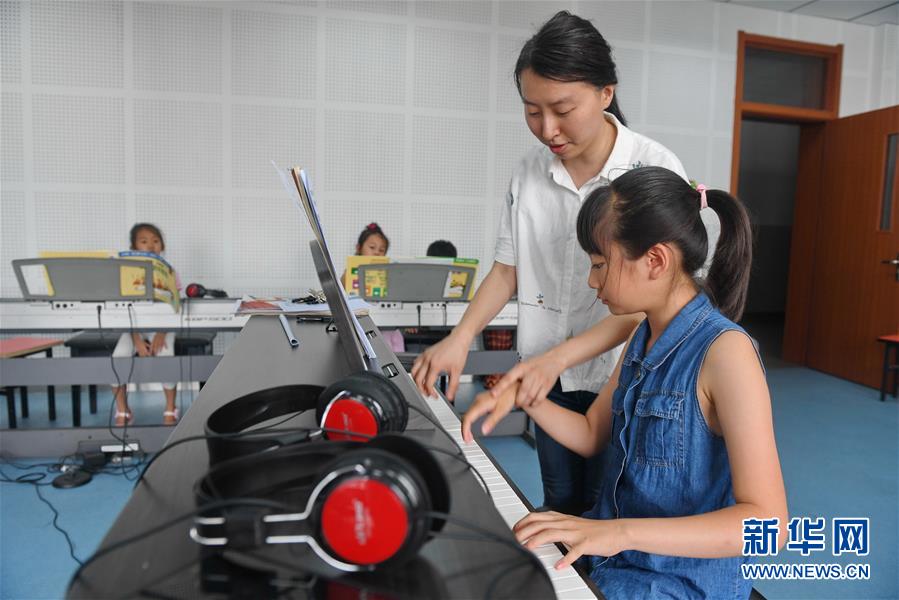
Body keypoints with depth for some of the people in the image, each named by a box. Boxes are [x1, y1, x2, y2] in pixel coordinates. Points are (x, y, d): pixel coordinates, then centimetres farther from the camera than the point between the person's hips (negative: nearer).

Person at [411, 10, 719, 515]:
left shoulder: (655, 169, -15)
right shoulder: (530, 172, -2)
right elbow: (507, 269, 4)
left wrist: (555, 358, -27)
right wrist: (460, 339, -11)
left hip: (620, 380, -3)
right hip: (549, 378, 4)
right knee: (560, 509, 16)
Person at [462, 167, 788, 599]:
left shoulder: (724, 350, -21)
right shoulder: (642, 339, 2)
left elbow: (767, 522, -25)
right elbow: (591, 436, 12)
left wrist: (623, 532, -35)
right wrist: (523, 396, -3)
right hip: (607, 550, 7)